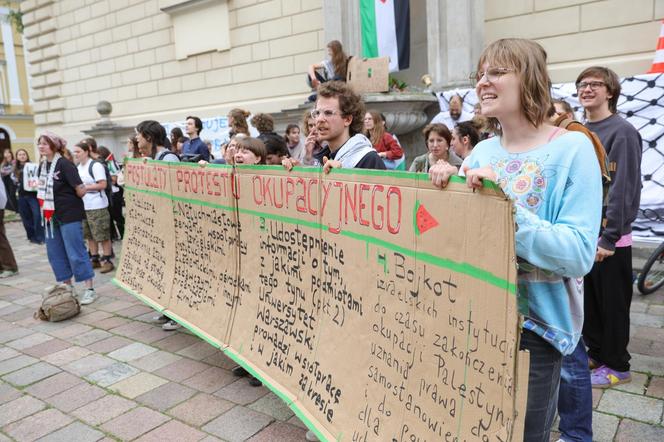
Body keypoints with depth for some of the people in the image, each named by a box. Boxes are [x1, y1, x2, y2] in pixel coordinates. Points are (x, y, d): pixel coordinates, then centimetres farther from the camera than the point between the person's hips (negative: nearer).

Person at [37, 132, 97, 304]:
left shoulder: (65, 164, -15)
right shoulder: (42, 166, 9)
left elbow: (80, 190, -19)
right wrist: (45, 209, 15)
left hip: (69, 215, -8)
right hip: (51, 216, 8)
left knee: (75, 253, -6)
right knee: (55, 253, 12)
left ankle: (90, 289, 3)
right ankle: (67, 287, 25)